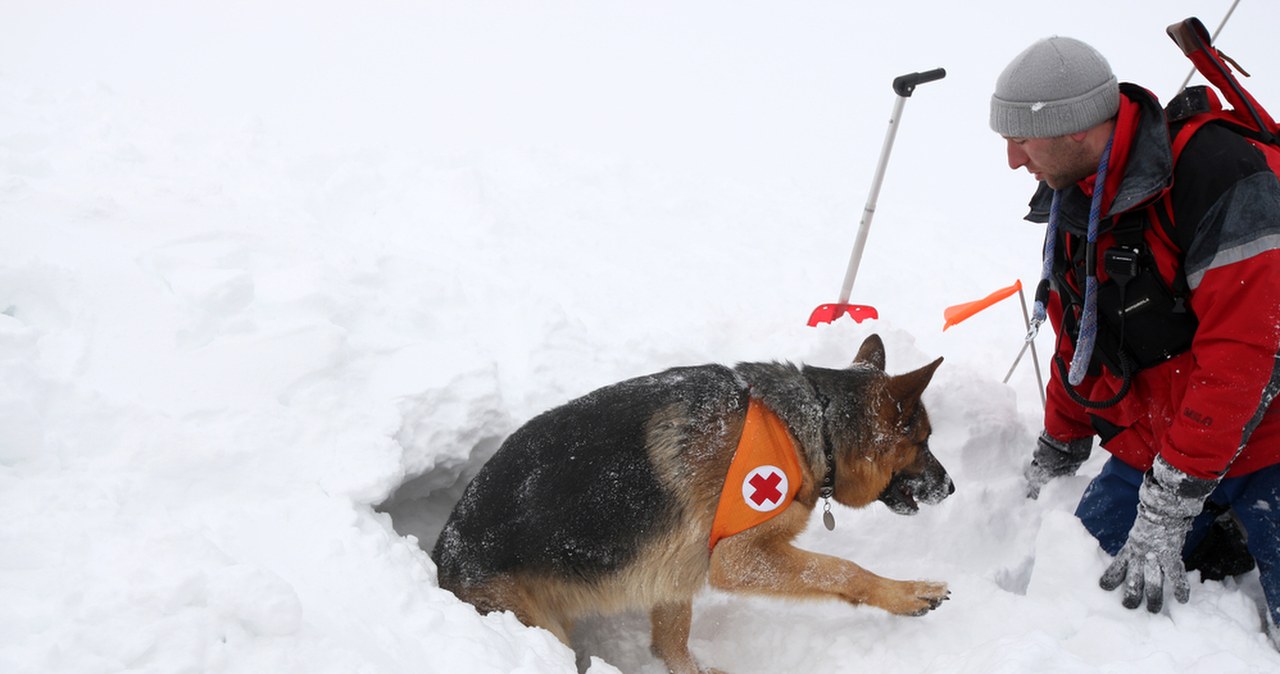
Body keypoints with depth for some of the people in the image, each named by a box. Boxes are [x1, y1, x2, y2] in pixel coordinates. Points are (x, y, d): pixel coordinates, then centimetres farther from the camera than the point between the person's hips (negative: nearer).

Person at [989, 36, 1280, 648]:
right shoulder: (1069, 208, 3)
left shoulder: (1218, 177, -22)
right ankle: (1217, 543, 16)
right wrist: (1055, 458, 20)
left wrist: (1165, 511, -27)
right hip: (1149, 453, 7)